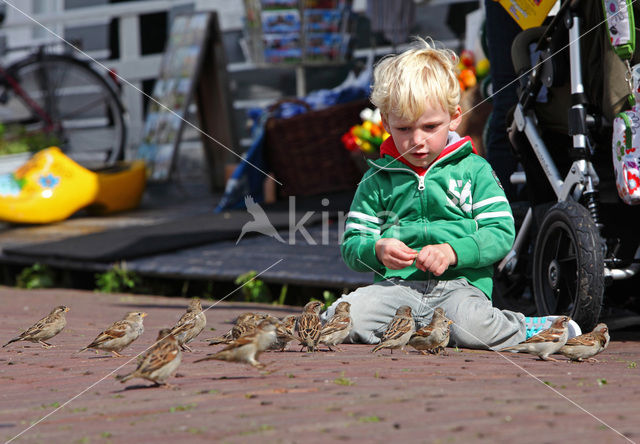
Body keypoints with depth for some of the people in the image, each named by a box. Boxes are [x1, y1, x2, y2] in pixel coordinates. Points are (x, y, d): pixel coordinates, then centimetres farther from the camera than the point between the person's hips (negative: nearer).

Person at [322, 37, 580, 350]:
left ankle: (521, 329, -3)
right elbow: (351, 244, 14)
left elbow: (501, 233, 2)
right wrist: (377, 250, -10)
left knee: (472, 328, -35)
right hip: (397, 285, 2)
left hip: (459, 284, -2)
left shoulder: (474, 170, 10)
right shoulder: (377, 179, 14)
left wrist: (453, 252, -14)